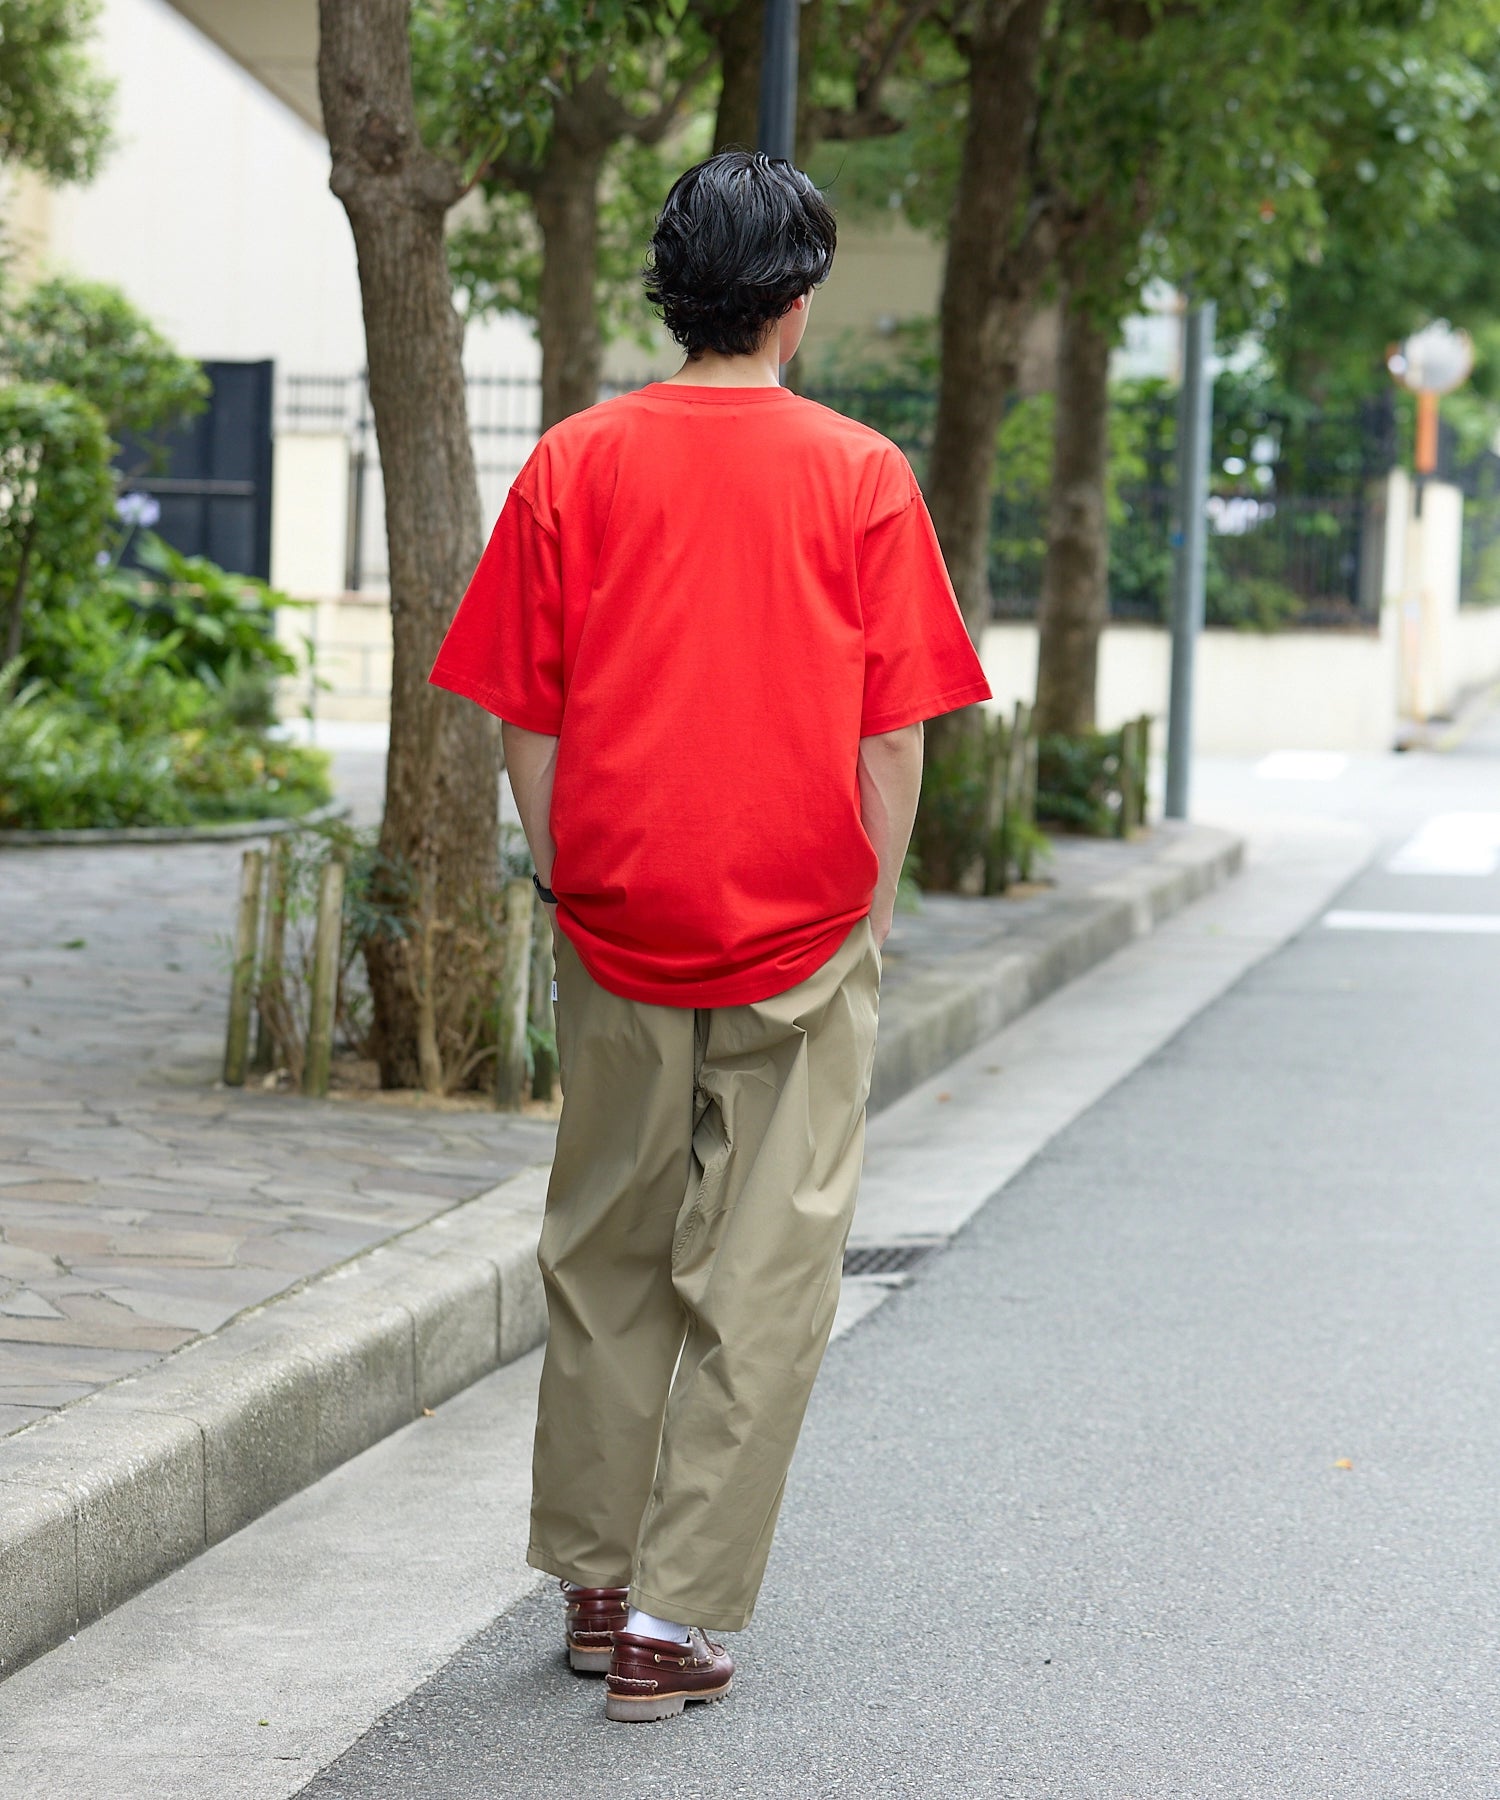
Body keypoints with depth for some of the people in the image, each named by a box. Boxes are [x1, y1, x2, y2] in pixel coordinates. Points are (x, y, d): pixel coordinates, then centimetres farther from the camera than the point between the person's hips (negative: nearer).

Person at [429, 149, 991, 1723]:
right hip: (801, 937, -2)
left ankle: (595, 1587, 24)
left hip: (618, 929, 2)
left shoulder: (573, 466, 0)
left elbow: (526, 722, 1)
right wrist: (867, 913, 5)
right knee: (763, 1281, 4)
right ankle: (675, 1620, 4)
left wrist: (568, 889, 10)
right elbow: (892, 736, -5)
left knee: (603, 1256, 16)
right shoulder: (858, 475, -4)